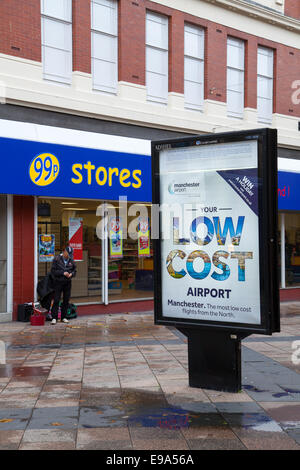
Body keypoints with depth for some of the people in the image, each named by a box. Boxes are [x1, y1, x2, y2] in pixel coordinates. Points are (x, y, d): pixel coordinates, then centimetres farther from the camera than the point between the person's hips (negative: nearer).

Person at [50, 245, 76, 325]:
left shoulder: (71, 260, 5)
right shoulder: (57, 259, -6)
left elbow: (74, 270, 13)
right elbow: (53, 271, -9)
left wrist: (71, 274, -9)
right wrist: (63, 273, -18)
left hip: (68, 283, 4)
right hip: (58, 282, -4)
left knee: (66, 300, 7)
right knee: (56, 300, -6)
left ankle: (64, 317, 17)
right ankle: (54, 318, -1)